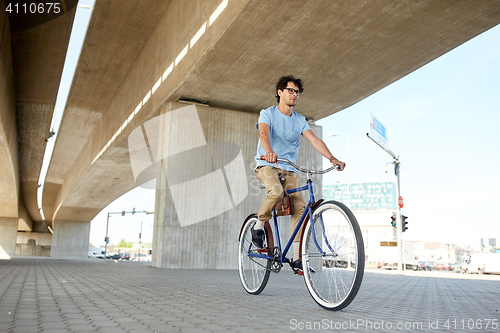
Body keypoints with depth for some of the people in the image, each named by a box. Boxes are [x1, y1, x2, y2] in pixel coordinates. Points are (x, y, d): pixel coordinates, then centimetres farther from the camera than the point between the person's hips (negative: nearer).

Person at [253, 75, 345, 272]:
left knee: (300, 208, -11)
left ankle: (296, 258, -3)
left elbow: (315, 140, -2)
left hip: (288, 169, 4)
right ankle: (258, 226, -7)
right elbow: (264, 134, -23)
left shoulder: (300, 120, 11)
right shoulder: (267, 114, -2)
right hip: (267, 165, -4)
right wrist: (269, 152, -46)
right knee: (276, 192, -35)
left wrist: (332, 158, -20)